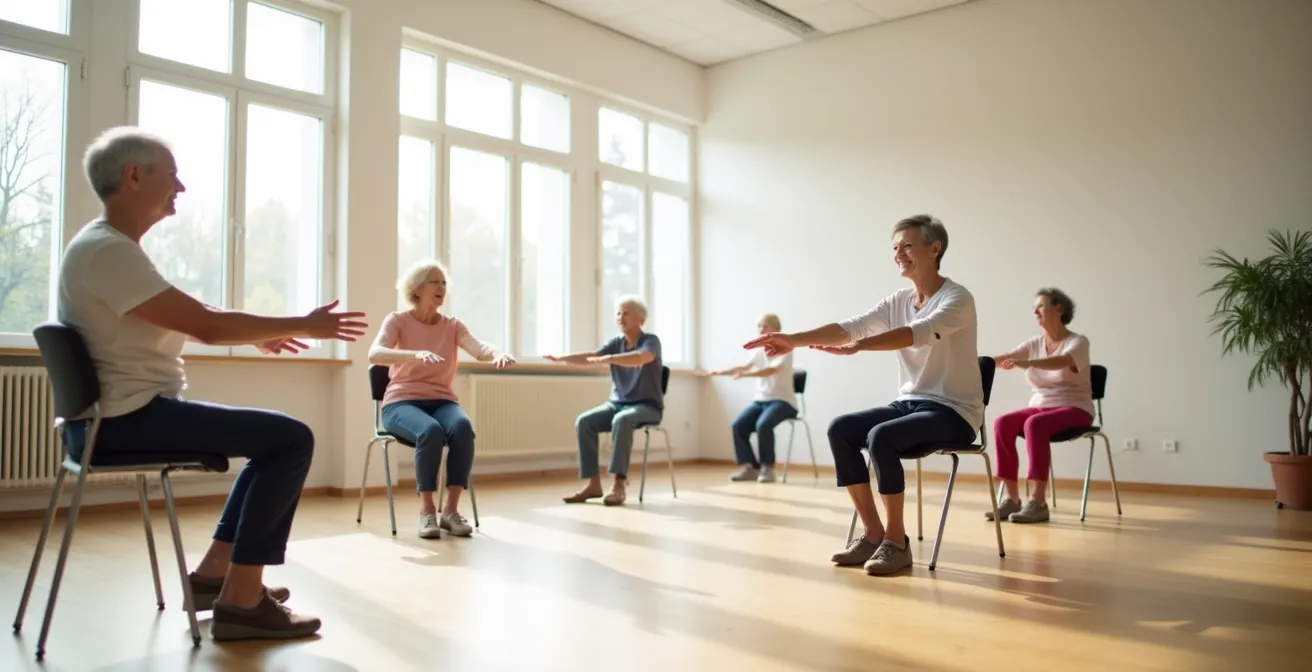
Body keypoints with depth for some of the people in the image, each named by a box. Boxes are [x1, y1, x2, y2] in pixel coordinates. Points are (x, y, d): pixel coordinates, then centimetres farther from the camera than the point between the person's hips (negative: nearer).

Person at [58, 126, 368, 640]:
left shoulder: (109, 245, 14)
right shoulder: (108, 250, -18)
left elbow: (186, 321, 22)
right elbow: (206, 326, -21)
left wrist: (259, 335, 15)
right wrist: (303, 325, -12)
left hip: (122, 414, 11)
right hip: (124, 420, -11)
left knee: (275, 438, 18)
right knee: (292, 438, -14)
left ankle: (214, 573, 19)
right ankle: (241, 600, -10)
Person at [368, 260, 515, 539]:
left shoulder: (453, 325, 8)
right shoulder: (397, 320, -1)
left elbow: (479, 349, -11)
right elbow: (374, 354, -21)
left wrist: (499, 354, -36)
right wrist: (416, 354, -39)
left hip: (442, 402, 3)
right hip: (402, 402, -3)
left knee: (463, 427, -32)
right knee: (431, 431, -36)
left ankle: (451, 509, -22)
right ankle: (427, 510, -22)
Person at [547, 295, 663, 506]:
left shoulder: (650, 341, -8)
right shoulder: (616, 343, 8)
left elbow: (640, 358, -32)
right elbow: (591, 356, -7)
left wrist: (608, 359, -45)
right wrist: (561, 358, -23)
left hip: (647, 406, -5)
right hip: (617, 403, 6)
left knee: (621, 420, -38)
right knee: (584, 421, -20)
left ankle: (619, 483, -35)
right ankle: (593, 483, -19)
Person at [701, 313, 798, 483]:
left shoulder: (785, 350, -9)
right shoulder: (760, 351, 11)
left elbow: (772, 370, -26)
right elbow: (744, 366, 1)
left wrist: (746, 374, -39)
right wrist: (721, 372, -14)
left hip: (782, 401, -6)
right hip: (760, 400, 6)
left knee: (763, 424, -33)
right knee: (738, 425, -18)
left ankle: (767, 468, -15)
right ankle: (749, 467, -10)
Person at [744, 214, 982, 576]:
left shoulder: (957, 299, -13)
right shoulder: (897, 301, 8)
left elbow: (917, 333, -32)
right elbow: (849, 326, -5)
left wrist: (857, 347, -45)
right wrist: (794, 340, -19)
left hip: (953, 410, -7)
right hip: (908, 403, 7)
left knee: (881, 437, -31)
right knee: (840, 429, -12)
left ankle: (896, 541, -15)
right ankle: (873, 533, -4)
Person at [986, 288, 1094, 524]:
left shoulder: (1078, 342, -7)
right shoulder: (1034, 344, 9)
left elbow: (1061, 362, -30)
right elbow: (1004, 358, -7)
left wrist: (1027, 363, -47)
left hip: (1073, 409, -5)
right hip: (1040, 407, 5)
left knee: (1034, 424, -36)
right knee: (1002, 423, -24)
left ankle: (1039, 502, -33)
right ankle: (1012, 498, -20)